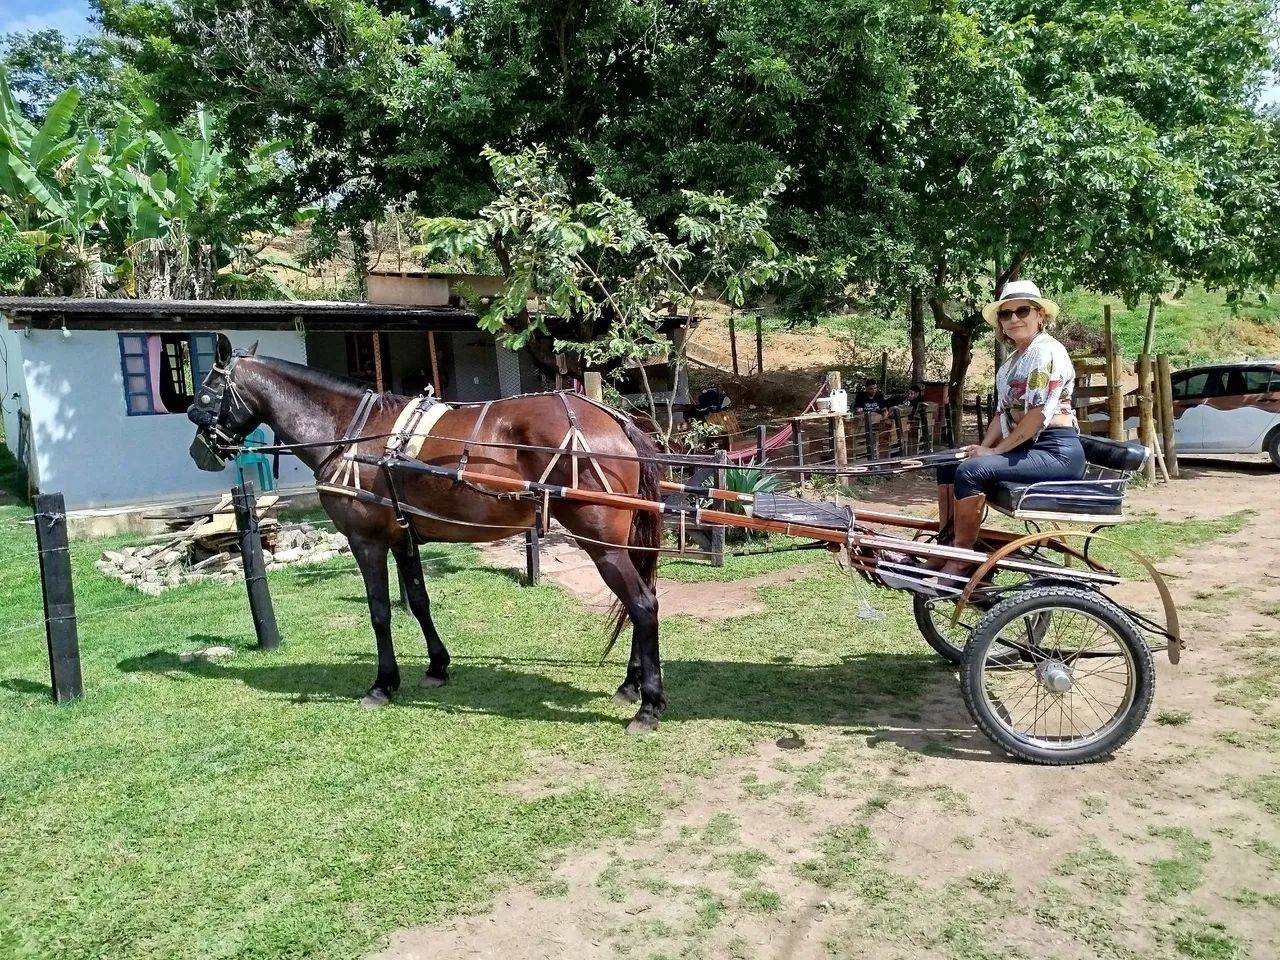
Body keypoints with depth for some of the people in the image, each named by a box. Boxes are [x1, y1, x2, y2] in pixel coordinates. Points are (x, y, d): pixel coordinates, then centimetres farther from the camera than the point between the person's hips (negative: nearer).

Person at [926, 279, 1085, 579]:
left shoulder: (1048, 352, -11)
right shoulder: (1012, 360, 17)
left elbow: (1039, 415, -19)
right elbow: (1003, 412, 15)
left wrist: (995, 450, -15)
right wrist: (983, 447, -2)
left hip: (1056, 451, -10)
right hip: (1027, 447, 10)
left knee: (971, 471, -26)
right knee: (949, 466, 6)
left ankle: (960, 563, -18)